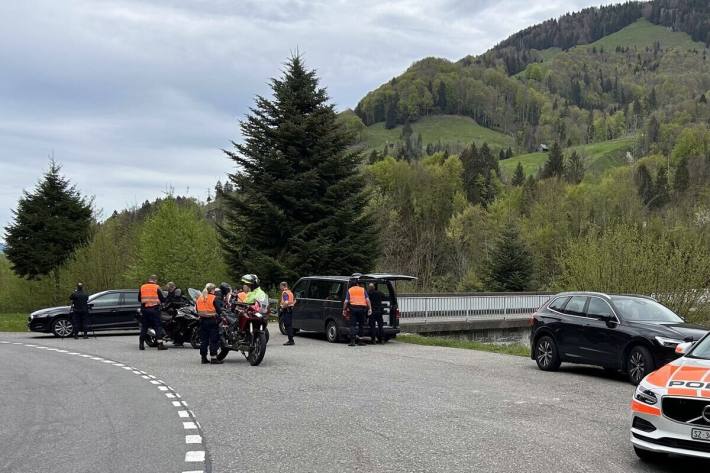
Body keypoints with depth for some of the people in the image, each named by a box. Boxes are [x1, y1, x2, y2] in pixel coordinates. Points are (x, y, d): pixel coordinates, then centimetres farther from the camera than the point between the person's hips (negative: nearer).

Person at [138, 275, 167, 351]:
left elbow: (139, 299, 15)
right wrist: (165, 299, 19)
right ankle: (160, 344, -9)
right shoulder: (157, 288, -4)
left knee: (144, 327, 11)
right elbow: (162, 299, -2)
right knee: (158, 326, -2)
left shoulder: (142, 287, 8)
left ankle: (141, 344, 10)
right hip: (154, 310, -4)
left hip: (144, 310, 4)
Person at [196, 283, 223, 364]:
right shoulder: (214, 298, -10)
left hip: (202, 321, 6)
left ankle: (203, 358, 13)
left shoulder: (199, 298, 8)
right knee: (214, 340, -1)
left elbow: (197, 309, 14)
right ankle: (214, 358, -3)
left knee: (203, 340, 11)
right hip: (212, 321, -6)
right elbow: (219, 310, -12)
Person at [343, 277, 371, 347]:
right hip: (362, 308, 1)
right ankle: (359, 340, 10)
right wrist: (370, 308, 1)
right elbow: (367, 300, 2)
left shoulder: (349, 290, 11)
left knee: (352, 325, 1)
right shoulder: (363, 290, 12)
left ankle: (352, 341, -9)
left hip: (353, 308, -1)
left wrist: (344, 310, 8)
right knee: (360, 325, 11)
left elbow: (346, 301, 3)